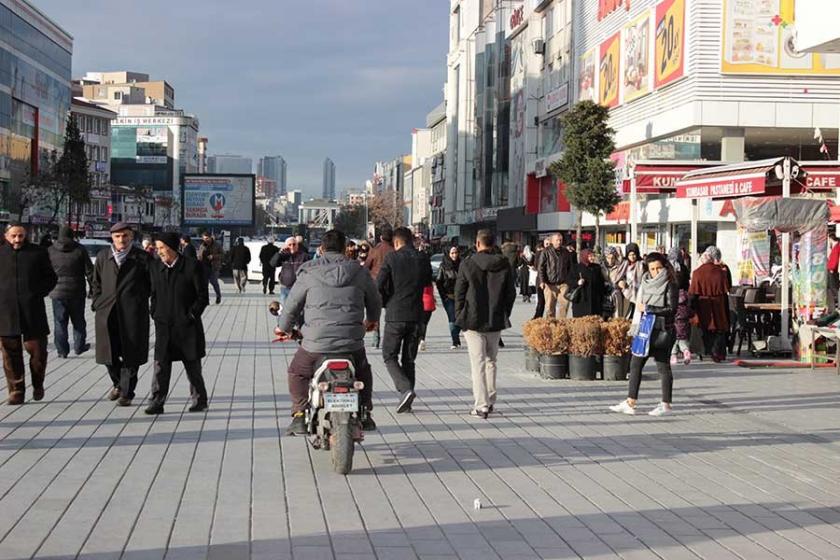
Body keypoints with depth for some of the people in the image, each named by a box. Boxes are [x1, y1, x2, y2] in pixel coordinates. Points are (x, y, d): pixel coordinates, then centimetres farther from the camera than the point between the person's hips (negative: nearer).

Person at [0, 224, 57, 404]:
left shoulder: (38, 253, 6)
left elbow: (51, 278, 11)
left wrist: (38, 293, -2)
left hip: (32, 311, -1)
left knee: (37, 350, -2)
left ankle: (38, 384, 22)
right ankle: (16, 391, 11)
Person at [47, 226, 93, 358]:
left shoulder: (50, 251, 0)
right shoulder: (80, 250, -3)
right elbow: (89, 271, -2)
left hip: (58, 292, 0)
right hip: (77, 292, 0)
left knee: (60, 322, 6)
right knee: (78, 321, 15)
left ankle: (62, 350, 5)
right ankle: (79, 346, 20)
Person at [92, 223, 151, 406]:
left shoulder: (142, 257, 0)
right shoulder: (103, 256, 10)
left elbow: (152, 283, 4)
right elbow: (96, 283, 18)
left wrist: (140, 300, 0)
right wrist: (98, 302, 9)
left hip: (133, 313, -3)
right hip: (107, 313, 3)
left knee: (130, 354, 0)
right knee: (108, 352, 6)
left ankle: (126, 393, 10)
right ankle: (118, 383, 31)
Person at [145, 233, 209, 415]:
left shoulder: (192, 266, -9)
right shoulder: (156, 266, 6)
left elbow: (203, 297, -6)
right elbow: (154, 293, 16)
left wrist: (191, 316, -10)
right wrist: (154, 313, 5)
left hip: (186, 326, -3)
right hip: (164, 326, 3)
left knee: (192, 366, 8)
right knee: (160, 365, -3)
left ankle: (200, 400, 22)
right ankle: (157, 402, -1)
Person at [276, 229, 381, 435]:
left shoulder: (309, 273, 1)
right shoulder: (359, 272, 7)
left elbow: (292, 304, 7)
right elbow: (375, 302, 20)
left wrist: (283, 327, 27)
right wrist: (371, 320, 43)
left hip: (316, 343, -2)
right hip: (352, 344, 2)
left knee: (297, 373, 22)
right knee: (363, 372, 31)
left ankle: (299, 415, 10)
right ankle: (365, 413, 25)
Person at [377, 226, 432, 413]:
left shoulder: (391, 258, -7)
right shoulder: (423, 258, 5)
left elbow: (379, 285, -11)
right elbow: (428, 282, 11)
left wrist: (385, 303, 6)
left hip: (395, 315, -4)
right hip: (416, 315, 4)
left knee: (389, 356, 5)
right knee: (408, 358, 13)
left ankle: (405, 389, -16)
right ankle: (406, 402, 13)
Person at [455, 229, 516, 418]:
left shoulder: (468, 264, -9)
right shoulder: (504, 265, 1)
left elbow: (459, 293, -5)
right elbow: (511, 293, 5)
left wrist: (460, 317, 5)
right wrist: (504, 315, 14)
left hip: (473, 321, -3)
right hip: (496, 321, 3)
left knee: (478, 363, -1)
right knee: (491, 361, 18)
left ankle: (481, 405, -5)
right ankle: (490, 401, 23)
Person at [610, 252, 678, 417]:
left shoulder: (670, 286, -9)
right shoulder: (646, 282, 12)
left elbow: (672, 309, -17)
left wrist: (648, 308, -17)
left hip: (662, 331, -8)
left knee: (663, 367, 0)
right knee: (636, 364, 5)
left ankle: (666, 405, 9)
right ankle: (630, 403, 8)